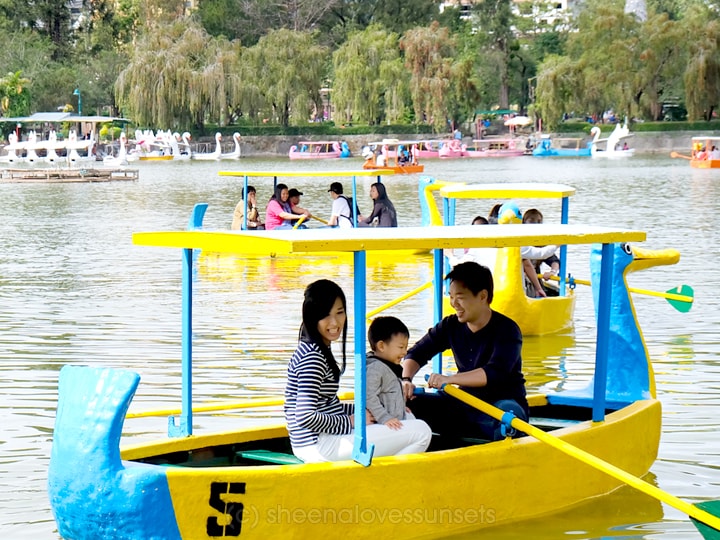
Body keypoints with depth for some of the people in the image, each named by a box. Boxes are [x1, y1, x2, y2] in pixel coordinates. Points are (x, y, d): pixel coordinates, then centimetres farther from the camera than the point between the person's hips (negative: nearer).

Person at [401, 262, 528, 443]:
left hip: (502, 403, -5)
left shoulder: (506, 330, -16)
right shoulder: (451, 326, 2)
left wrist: (450, 379, -43)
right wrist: (406, 379, -17)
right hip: (465, 404, 5)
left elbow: (495, 372, -32)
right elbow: (416, 354, 7)